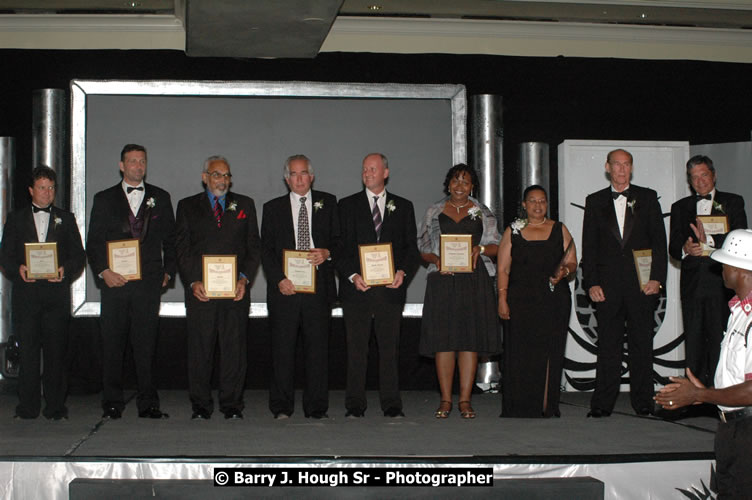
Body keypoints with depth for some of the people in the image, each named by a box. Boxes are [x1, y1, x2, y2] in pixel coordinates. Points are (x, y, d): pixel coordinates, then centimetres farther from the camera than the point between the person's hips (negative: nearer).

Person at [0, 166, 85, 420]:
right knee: (28, 350, -1)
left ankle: (55, 406, 5)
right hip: (25, 292, 0)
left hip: (56, 292, 0)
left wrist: (65, 270, -11)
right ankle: (28, 406, 5)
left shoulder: (66, 219, 15)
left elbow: (78, 255, 9)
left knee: (56, 350, -2)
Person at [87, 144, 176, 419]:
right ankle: (112, 404, 9)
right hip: (115, 282, 0)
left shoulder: (160, 198, 13)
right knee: (112, 345, 1)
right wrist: (103, 271, -8)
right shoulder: (104, 199, 11)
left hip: (148, 283, 0)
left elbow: (170, 239, 15)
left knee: (146, 344, -1)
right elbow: (93, 242, 6)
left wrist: (168, 271, 5)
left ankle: (148, 404, 5)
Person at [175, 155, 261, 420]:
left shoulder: (244, 205, 14)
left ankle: (232, 405, 8)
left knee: (234, 348, 0)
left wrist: (244, 278, -4)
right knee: (200, 348, 0)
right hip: (200, 289, -1)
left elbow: (254, 246, 10)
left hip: (236, 290, 1)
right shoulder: (188, 206, 11)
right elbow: (182, 249, 6)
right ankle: (201, 406, 9)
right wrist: (193, 282, -7)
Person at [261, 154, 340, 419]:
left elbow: (339, 239, 12)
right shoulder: (273, 208, 12)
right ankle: (281, 407, 7)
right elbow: (266, 249, 6)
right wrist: (279, 279, -7)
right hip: (285, 286, 0)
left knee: (318, 346, -1)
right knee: (282, 347, -1)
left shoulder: (327, 203, 13)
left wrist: (327, 253, -10)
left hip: (319, 286, 0)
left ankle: (316, 407, 6)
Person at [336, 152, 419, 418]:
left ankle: (391, 404, 7)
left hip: (390, 288, 1)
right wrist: (352, 275, -12)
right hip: (357, 287, 0)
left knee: (390, 346, 2)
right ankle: (355, 405, 6)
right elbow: (340, 246, 3)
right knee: (356, 347, 1)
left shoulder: (403, 207, 12)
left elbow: (411, 247, 10)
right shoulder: (347, 205, 9)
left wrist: (403, 272, -9)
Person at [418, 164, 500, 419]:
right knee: (443, 338, -4)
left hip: (474, 280, 0)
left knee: (470, 337, -3)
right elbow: (422, 248, 12)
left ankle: (465, 399, 2)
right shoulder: (434, 212, 12)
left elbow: (497, 246, 11)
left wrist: (480, 248, -10)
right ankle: (445, 399, 3)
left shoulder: (483, 213, 12)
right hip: (442, 280, 0)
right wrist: (436, 259, -7)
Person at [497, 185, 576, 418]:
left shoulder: (560, 230, 11)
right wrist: (502, 299, -4)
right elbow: (503, 269, 5)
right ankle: (520, 407, 0)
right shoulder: (513, 231, 9)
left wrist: (564, 271, -13)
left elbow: (572, 262, 10)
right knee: (520, 353, -4)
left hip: (554, 300, 1)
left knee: (550, 352, -2)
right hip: (521, 300, -1)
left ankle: (546, 406, 3)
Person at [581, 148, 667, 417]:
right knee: (608, 344, 0)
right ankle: (602, 403, 3)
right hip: (608, 285, 0)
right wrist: (591, 283, -2)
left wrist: (657, 278, -5)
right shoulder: (595, 201, 11)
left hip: (642, 283, 0)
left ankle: (643, 402, 10)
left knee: (641, 344, 3)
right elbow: (589, 246, 7)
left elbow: (659, 241, 5)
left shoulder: (647, 198, 9)